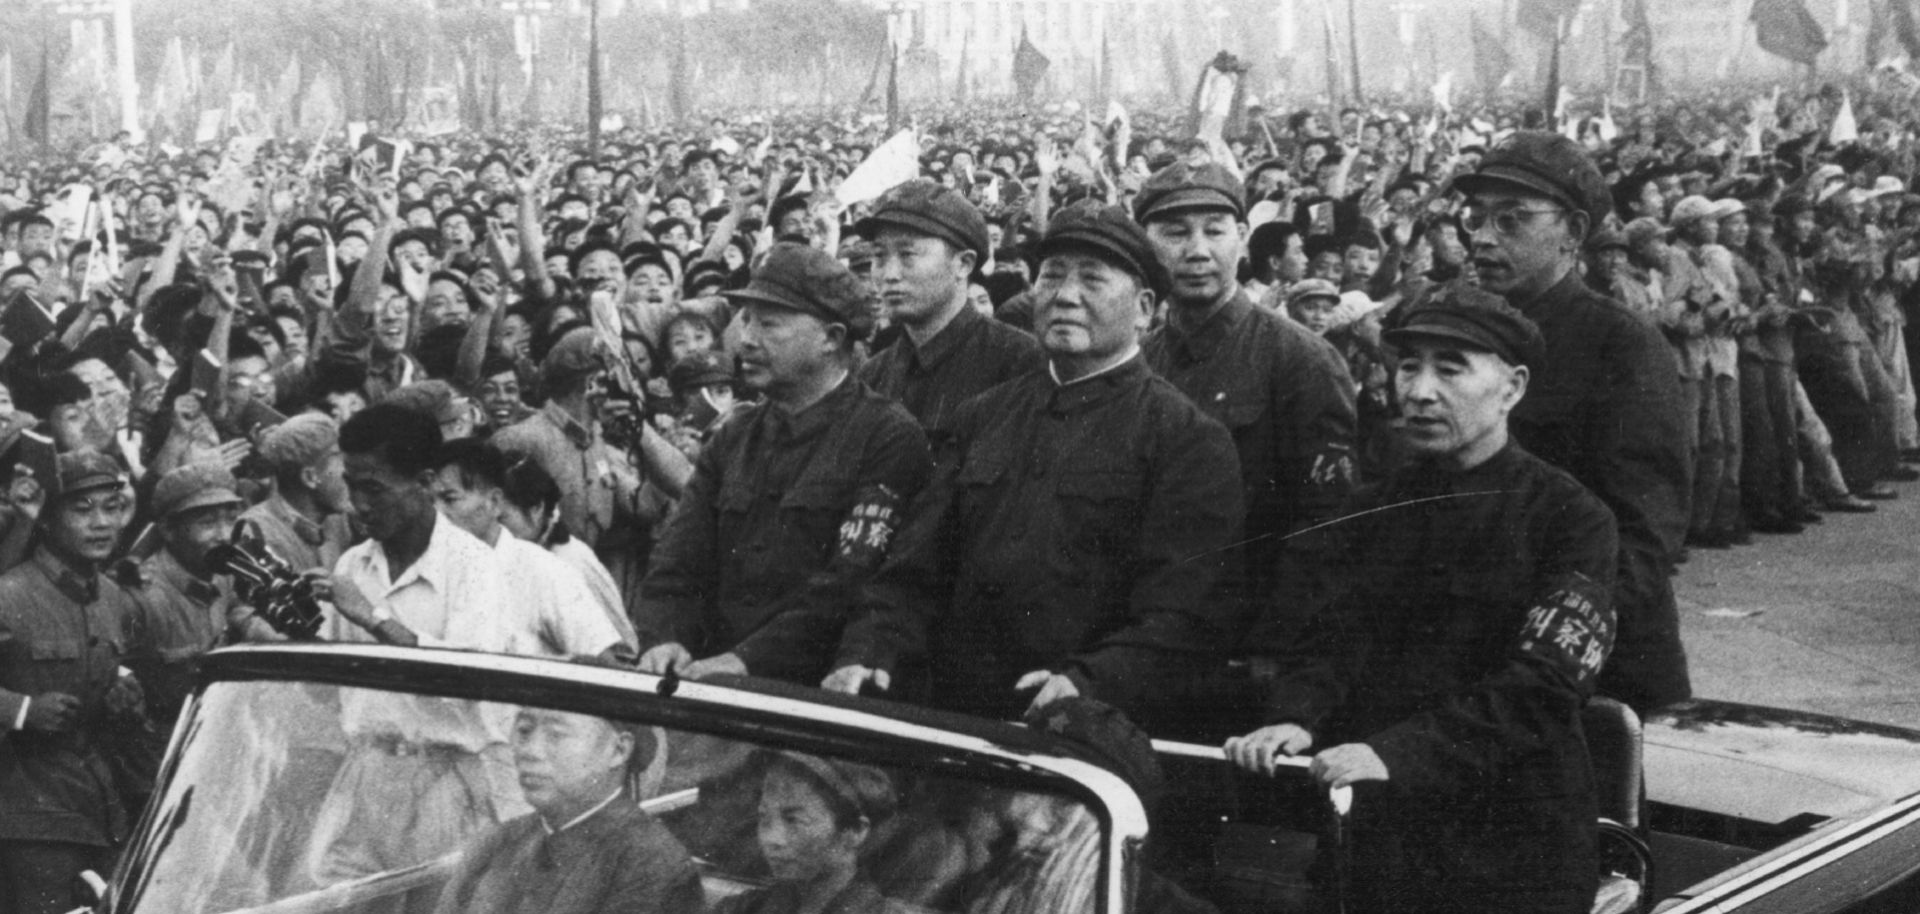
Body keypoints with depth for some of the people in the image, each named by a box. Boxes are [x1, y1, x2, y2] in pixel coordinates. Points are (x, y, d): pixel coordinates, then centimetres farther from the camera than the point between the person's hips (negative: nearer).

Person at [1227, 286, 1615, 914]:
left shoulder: (1571, 521, -4)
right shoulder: (1371, 512, 13)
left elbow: (1543, 690, -16)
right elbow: (1327, 640, 3)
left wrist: (1400, 752, -28)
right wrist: (1293, 719, -20)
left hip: (1514, 855, -4)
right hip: (1375, 831, 4)